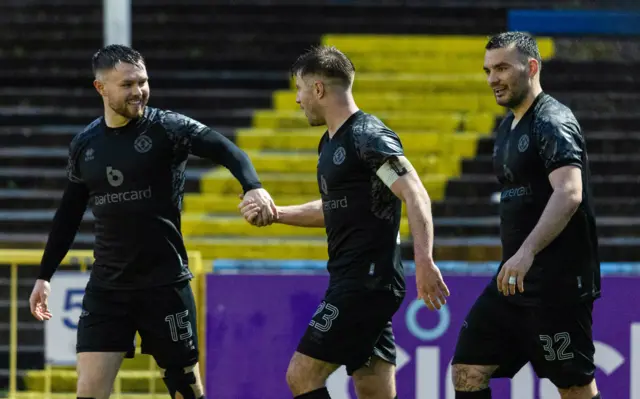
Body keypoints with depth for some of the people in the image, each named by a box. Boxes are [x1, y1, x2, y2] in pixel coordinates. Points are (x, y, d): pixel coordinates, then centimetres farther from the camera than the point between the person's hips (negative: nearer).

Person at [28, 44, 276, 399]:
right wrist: (44, 275, 18)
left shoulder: (166, 127, -7)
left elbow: (228, 152, -19)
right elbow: (69, 214, 17)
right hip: (106, 286, 3)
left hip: (164, 283, -3)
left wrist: (253, 186, -39)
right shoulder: (84, 144, 6)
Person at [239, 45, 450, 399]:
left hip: (367, 282, -10)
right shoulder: (331, 142, 18)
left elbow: (416, 197, -22)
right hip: (349, 282, 10)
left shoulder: (368, 137, -13)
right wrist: (274, 214, 29)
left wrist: (424, 262, -34)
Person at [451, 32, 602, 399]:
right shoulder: (509, 126, 16)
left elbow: (569, 194, -28)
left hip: (557, 283, -10)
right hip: (514, 280, 10)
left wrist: (527, 252, -39)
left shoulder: (553, 123, -14)